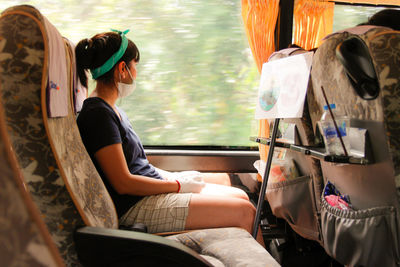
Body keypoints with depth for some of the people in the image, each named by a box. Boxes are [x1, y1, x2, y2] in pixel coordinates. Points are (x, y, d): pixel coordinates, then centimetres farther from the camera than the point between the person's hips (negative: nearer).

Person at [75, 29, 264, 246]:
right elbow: (123, 183, -21)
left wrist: (173, 177, 7)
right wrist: (177, 185, -13)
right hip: (135, 206, -10)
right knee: (245, 212, -13)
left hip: (153, 188, 11)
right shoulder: (98, 114, -18)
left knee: (240, 196, 7)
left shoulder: (110, 109, 14)